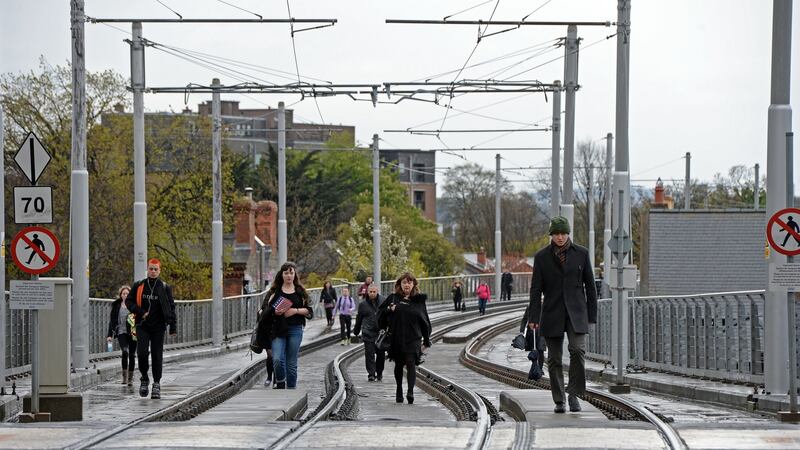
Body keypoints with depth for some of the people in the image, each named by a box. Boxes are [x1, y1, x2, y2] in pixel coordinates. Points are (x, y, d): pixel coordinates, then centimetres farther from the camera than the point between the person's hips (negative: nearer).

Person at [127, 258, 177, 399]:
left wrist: (172, 327, -1)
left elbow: (171, 307, 5)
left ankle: (156, 384, 9)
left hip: (158, 326, 0)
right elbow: (129, 302, 9)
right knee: (142, 353, -13)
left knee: (157, 355, 0)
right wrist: (141, 312, -8)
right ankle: (144, 378, 8)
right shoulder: (138, 286, 6)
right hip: (142, 325, 0)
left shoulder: (165, 288, 4)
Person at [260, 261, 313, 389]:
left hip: (295, 329, 0)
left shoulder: (300, 291, 9)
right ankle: (280, 383, 8)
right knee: (277, 359, -15)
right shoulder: (274, 291, 8)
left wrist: (295, 310, -9)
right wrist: (274, 311, -13)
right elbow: (264, 309, 7)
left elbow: (309, 311, 7)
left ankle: (291, 388, 11)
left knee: (291, 363, 2)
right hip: (277, 329, 0)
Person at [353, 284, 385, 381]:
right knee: (369, 355, -7)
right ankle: (371, 374, -5)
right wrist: (356, 332, 20)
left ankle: (379, 373, 24)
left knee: (381, 355, 7)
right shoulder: (363, 305, 5)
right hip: (368, 335, -1)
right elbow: (359, 319, 15)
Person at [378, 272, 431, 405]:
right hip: (396, 338, 2)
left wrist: (426, 341, 7)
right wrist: (388, 310, -13)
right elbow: (381, 313, 9)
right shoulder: (393, 298, 5)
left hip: (413, 339, -2)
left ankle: (410, 392, -25)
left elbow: (425, 322, 8)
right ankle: (399, 392, 28)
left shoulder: (419, 300, 4)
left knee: (411, 364, -15)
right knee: (399, 365, 13)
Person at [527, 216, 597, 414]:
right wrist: (534, 317, -6)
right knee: (554, 358, 2)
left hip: (576, 311, -1)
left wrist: (592, 315, 3)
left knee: (577, 349, -20)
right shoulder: (542, 257, 2)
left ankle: (574, 394, -9)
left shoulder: (581, 254, 3)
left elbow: (589, 286, 6)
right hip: (552, 313, 1)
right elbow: (536, 289, 1)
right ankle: (559, 400, 12)